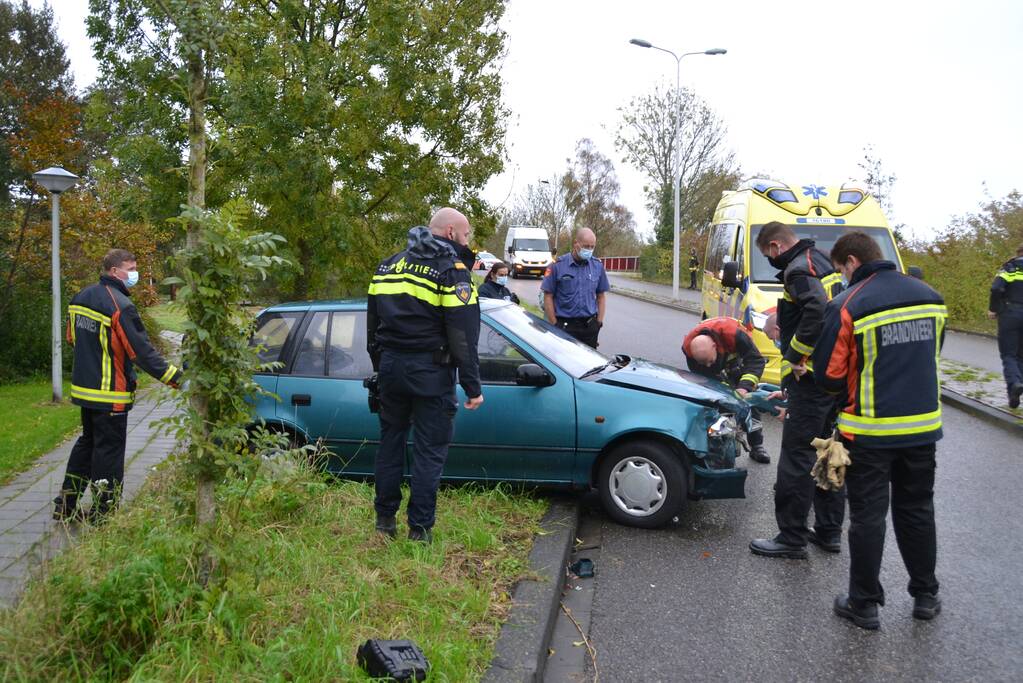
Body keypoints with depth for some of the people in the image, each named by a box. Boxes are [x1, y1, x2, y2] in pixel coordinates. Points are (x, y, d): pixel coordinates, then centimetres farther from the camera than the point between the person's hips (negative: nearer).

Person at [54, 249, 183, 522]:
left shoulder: (81, 298, 9)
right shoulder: (120, 305, -20)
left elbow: (72, 338, 18)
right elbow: (141, 351, -23)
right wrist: (176, 378, -22)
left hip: (83, 387, 9)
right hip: (110, 394, -9)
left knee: (87, 442, 22)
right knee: (109, 449, 1)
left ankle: (66, 505, 28)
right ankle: (103, 512, 8)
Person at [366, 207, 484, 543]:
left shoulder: (389, 264, 12)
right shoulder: (452, 271, -10)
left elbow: (373, 321, 17)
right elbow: (463, 338, -15)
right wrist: (473, 387, -11)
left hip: (390, 366, 6)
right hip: (429, 373, -6)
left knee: (390, 439, 18)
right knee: (429, 449, 3)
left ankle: (385, 518, 26)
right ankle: (420, 527, 8)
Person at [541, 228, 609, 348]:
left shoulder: (598, 266, 5)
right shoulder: (558, 266, -6)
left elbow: (600, 296, 11)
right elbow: (548, 296, -4)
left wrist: (599, 322, 4)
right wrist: (555, 325, -7)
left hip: (590, 326, 3)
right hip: (564, 325, -3)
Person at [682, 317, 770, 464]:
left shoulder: (734, 334, -45)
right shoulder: (688, 347, -36)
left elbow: (756, 360, -37)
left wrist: (745, 386, -50)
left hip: (738, 358, -1)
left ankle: (757, 446, 1)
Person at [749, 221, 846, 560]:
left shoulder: (799, 269, -13)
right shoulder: (823, 262, 17)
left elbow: (818, 311, -30)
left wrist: (794, 355, -21)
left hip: (810, 377, -10)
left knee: (796, 458, -4)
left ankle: (791, 538, 3)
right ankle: (829, 531, 27)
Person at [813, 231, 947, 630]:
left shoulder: (848, 306, -16)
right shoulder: (930, 297, 4)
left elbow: (829, 376, -12)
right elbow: (930, 355, 15)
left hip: (870, 432, -5)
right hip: (923, 426, 5)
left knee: (867, 515, 6)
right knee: (917, 510, 19)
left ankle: (864, 604, 16)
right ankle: (925, 596, 31)